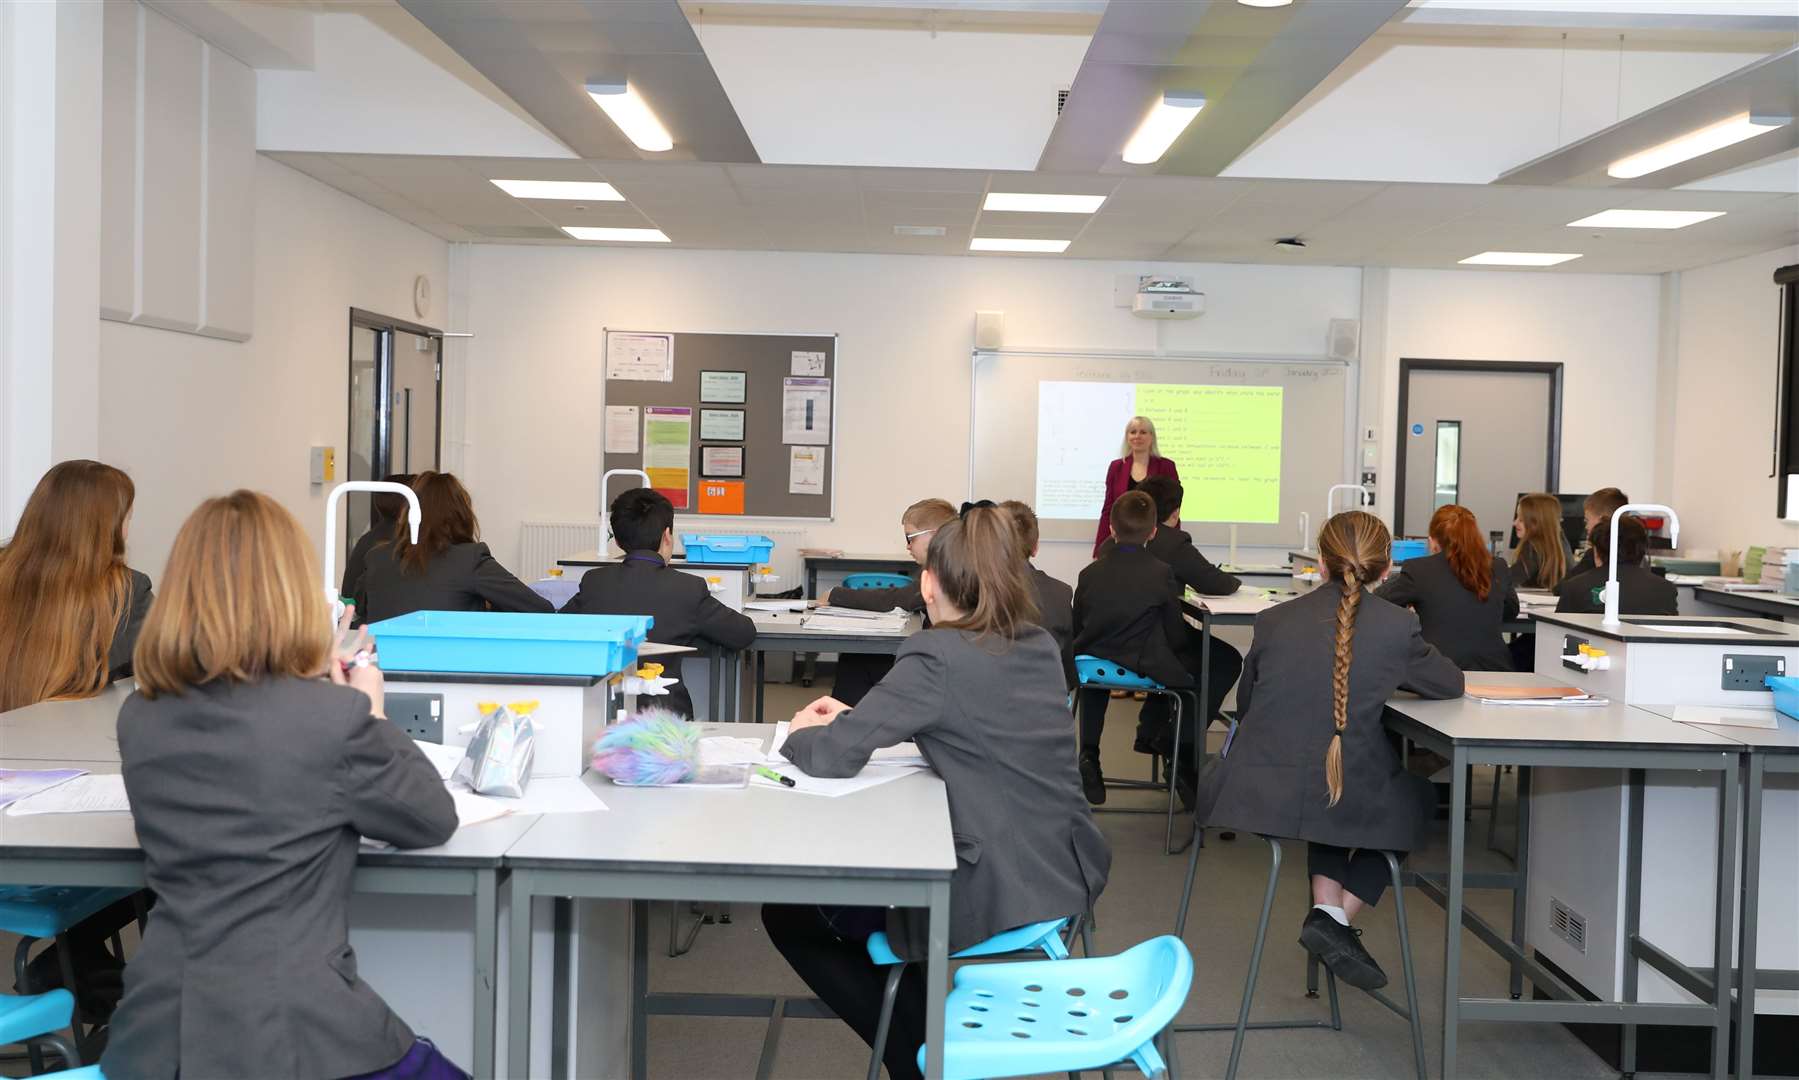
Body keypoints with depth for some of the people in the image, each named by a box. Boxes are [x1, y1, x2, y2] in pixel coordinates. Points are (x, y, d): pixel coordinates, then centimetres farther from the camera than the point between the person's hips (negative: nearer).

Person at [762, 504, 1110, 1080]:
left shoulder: (936, 656, -17)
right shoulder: (1040, 645, 7)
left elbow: (832, 757, -17)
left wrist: (802, 731, 6)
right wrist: (855, 715, 15)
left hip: (1000, 890, -8)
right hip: (1066, 873, 8)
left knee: (787, 914, 12)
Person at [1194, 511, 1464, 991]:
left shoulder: (1274, 619, -1)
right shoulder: (1397, 626, -7)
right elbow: (1452, 684, 11)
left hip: (1255, 792, 3)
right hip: (1347, 803, -3)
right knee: (1416, 796, 31)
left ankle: (1326, 907, 19)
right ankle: (1338, 919, 15)